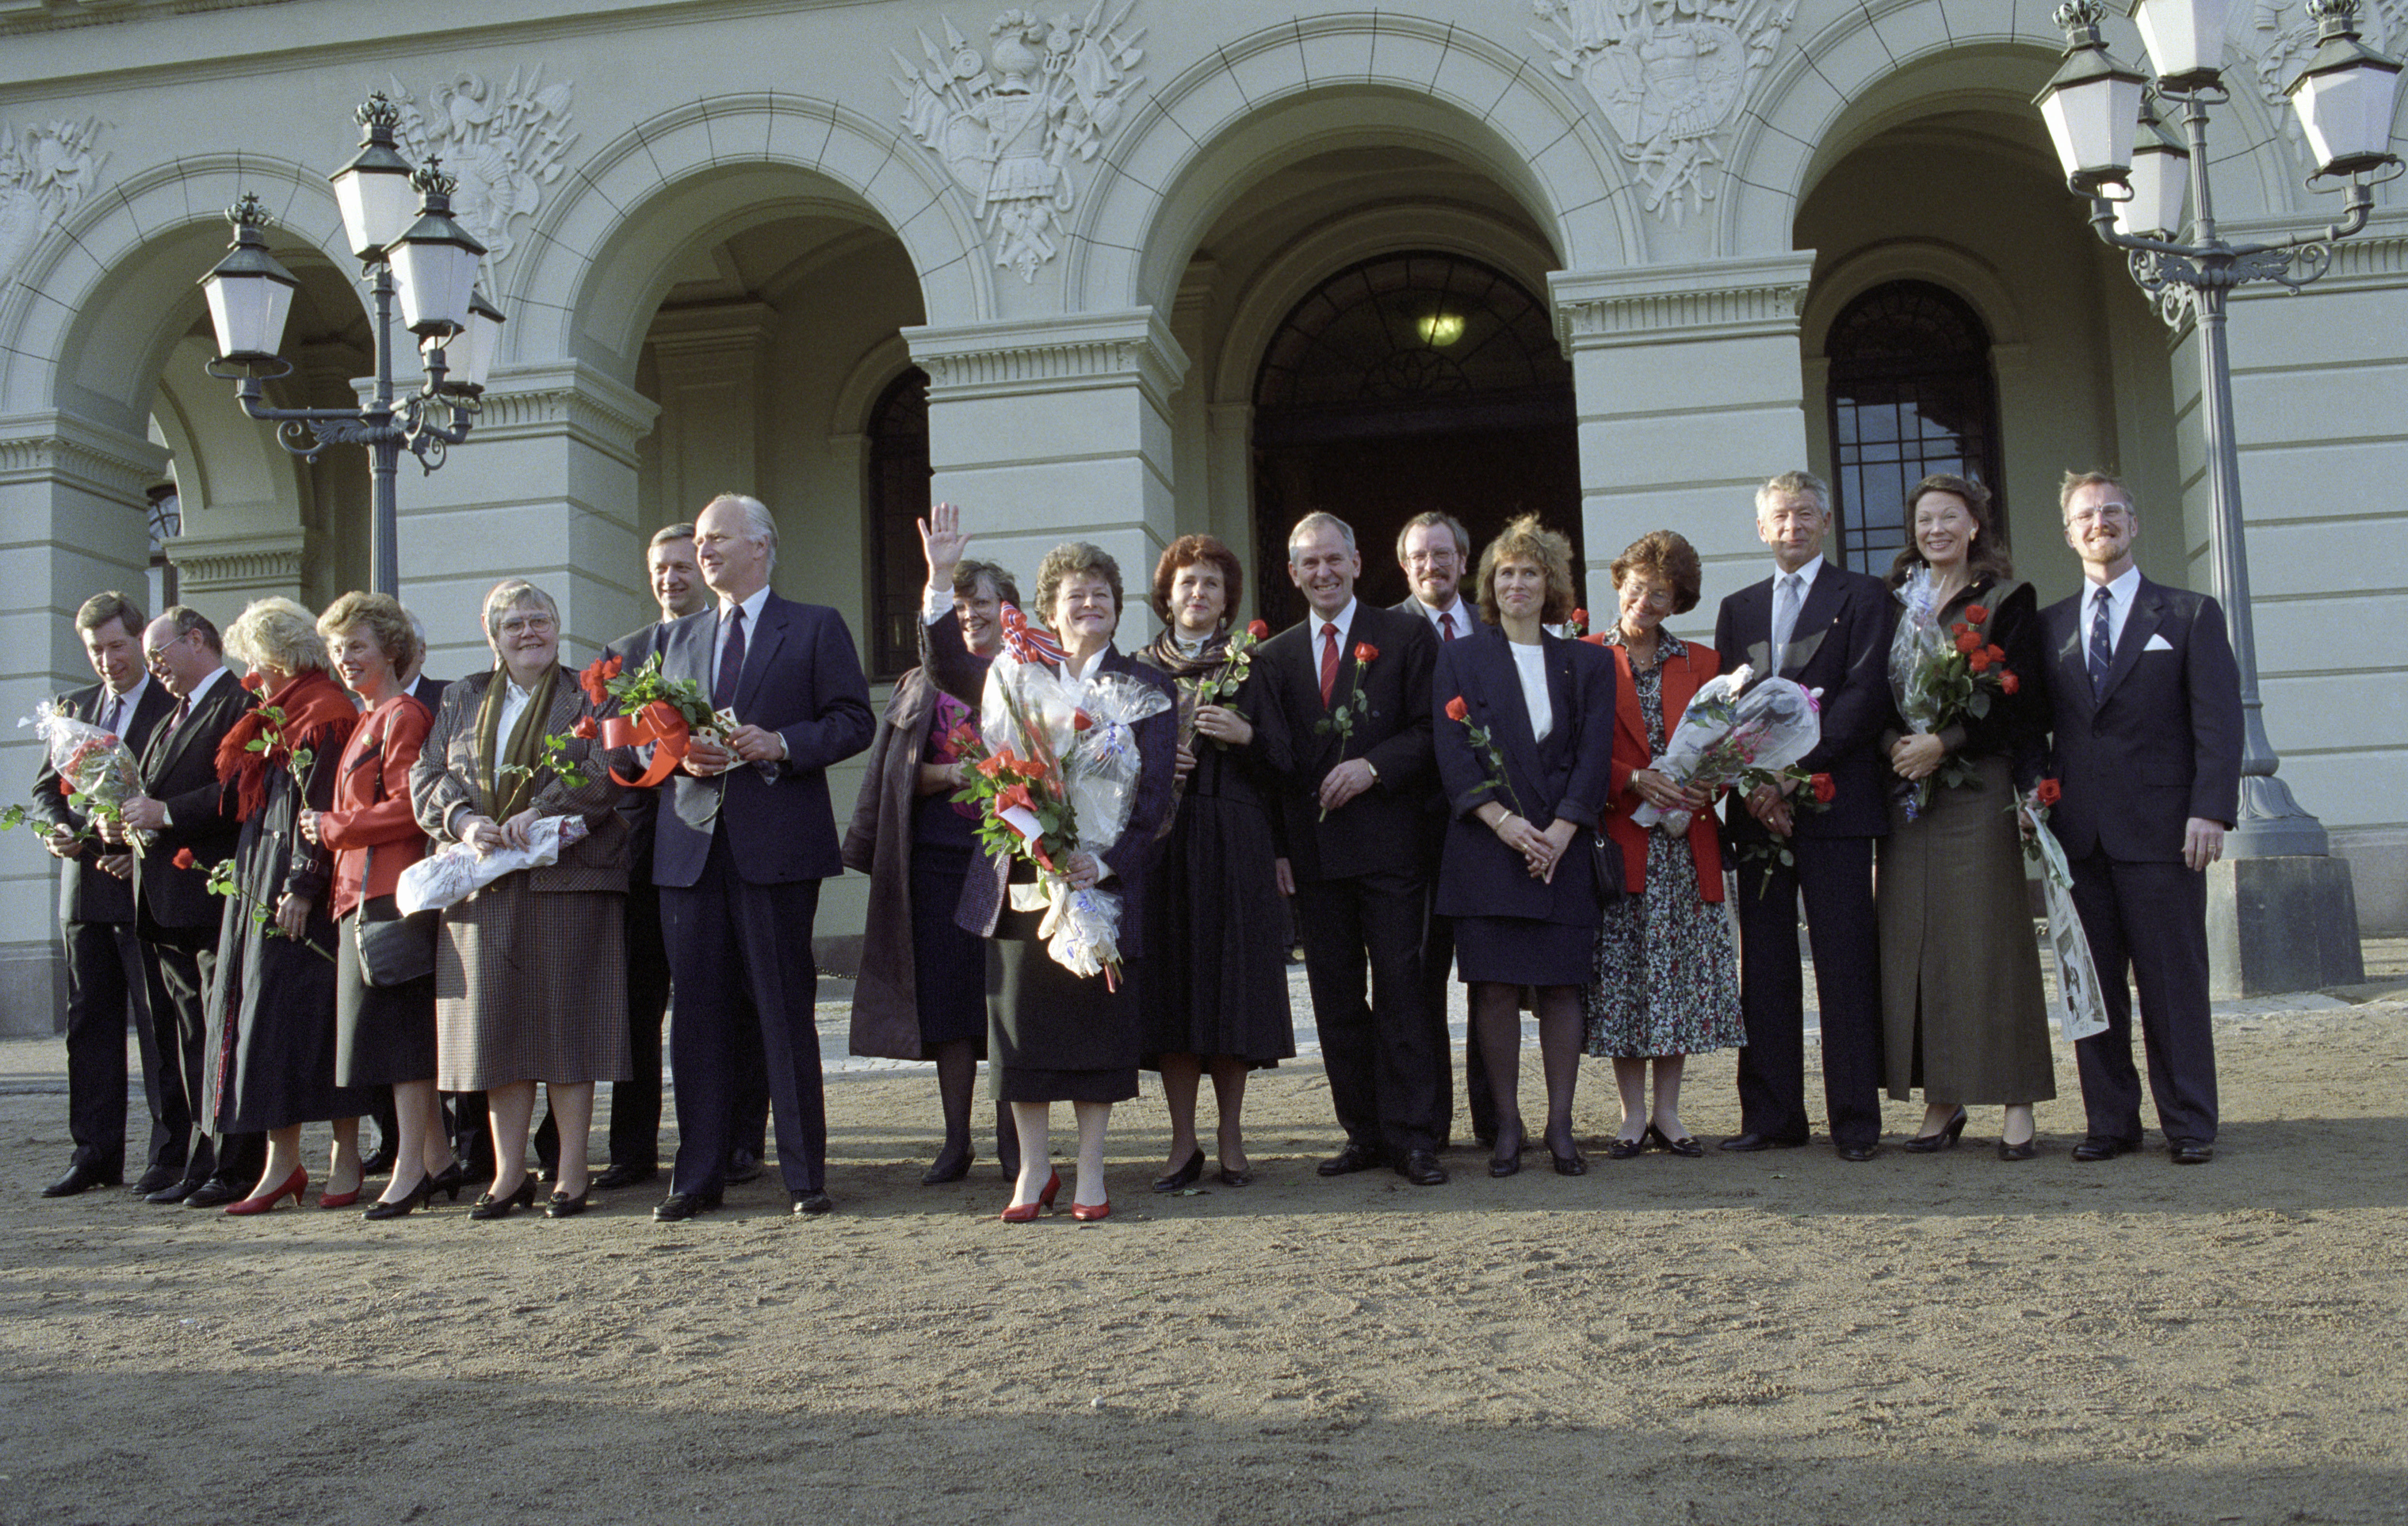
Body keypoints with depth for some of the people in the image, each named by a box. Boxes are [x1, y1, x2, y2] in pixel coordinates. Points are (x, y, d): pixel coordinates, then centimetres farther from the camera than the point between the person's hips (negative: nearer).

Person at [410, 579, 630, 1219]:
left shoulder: (587, 696, 5)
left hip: (566, 879, -4)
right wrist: (463, 819, -9)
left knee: (565, 1023, -2)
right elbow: (426, 776, 10)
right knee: (494, 1028, 4)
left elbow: (608, 771, -9)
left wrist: (541, 812, -20)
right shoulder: (464, 699, 17)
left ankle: (572, 1171, 5)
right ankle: (509, 1172, 12)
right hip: (483, 885, 4)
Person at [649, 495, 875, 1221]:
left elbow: (855, 720, 0)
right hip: (690, 846, 4)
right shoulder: (677, 638, 20)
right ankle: (697, 1175, 13)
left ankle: (805, 1175, 7)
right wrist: (680, 756, -3)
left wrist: (784, 744, -15)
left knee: (786, 1013, 0)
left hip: (777, 844, -4)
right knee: (698, 1014, 5)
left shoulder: (815, 628, 6)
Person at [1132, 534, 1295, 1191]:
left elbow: (1279, 766, 6)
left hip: (1235, 845, -1)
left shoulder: (1250, 671, 10)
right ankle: (1184, 1144, 5)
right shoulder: (1139, 670, 12)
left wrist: (1247, 736, -12)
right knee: (1171, 987, -2)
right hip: (1162, 840, 1)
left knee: (1234, 983, -2)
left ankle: (1231, 1141, 7)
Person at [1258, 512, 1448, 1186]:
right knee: (1336, 998, 6)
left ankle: (1412, 1136, 3)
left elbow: (1432, 731, -1)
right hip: (1313, 847, 4)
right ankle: (1364, 1134, 15)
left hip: (1391, 844, -4)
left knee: (1403, 988, -4)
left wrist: (1375, 766, -16)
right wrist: (1277, 846, 3)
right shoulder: (1275, 656, 14)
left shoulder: (1407, 637, 5)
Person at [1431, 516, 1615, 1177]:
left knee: (1562, 986, 1)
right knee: (1495, 987, -2)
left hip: (1564, 846, 1)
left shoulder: (1588, 663, 13)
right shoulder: (1460, 657, 9)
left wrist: (1560, 831, -10)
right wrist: (1501, 820, -13)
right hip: (1486, 846, -1)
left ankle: (1560, 1125, 8)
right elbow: (1452, 752, 0)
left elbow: (1594, 756, 4)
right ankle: (1508, 1125, 6)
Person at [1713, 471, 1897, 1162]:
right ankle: (1772, 1116, 11)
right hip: (1758, 809, 4)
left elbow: (1866, 696, -7)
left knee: (1845, 963, -2)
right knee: (1764, 964, 4)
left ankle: (1856, 1119, 4)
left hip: (1833, 800, -4)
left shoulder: (1864, 598, 5)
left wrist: (1792, 773, -15)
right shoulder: (1737, 609, 19)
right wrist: (1750, 783, -6)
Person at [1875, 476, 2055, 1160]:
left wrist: (1945, 743, -15)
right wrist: (1895, 744, -7)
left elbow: (2022, 701, -6)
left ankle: (2017, 1104, 2)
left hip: (1978, 789, -4)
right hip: (1907, 794, 4)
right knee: (1915, 944, 2)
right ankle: (1942, 1102, 10)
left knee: (1989, 942, -4)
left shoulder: (2006, 602, 2)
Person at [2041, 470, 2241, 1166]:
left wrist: (2210, 810, -11)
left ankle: (2189, 1124, 8)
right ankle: (2110, 1121, 11)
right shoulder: (2049, 626, 14)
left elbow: (2218, 718, -1)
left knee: (2173, 979, 0)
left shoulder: (2190, 614, 6)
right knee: (2093, 983, 4)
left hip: (2159, 827, -3)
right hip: (2079, 832, 3)